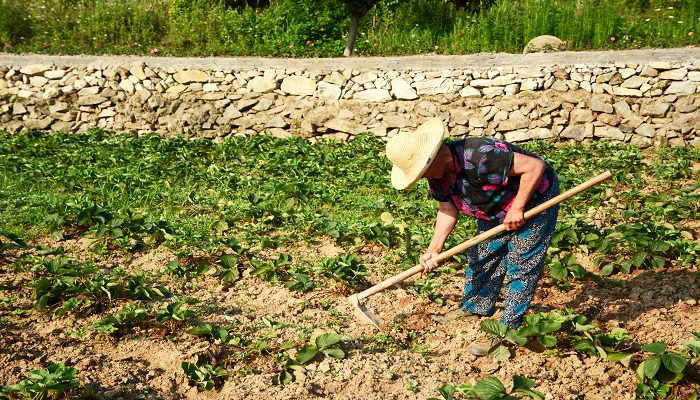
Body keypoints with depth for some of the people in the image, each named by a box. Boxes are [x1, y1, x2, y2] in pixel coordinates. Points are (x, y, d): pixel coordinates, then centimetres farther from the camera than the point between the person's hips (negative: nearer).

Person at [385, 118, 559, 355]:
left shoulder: (480, 157, -40)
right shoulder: (437, 174, -12)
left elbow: (535, 166, -36)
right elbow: (448, 208, -3)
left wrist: (517, 209, -31)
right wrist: (434, 249, -14)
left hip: (534, 201, -9)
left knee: (520, 265, -6)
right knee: (481, 257, 16)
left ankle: (507, 329, 1)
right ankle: (475, 308, 34)